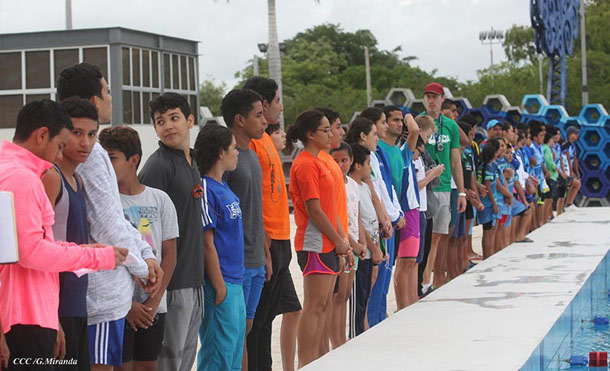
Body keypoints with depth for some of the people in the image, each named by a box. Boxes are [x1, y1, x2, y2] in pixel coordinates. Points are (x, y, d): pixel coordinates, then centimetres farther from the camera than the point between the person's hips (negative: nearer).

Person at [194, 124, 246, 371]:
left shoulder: (225, 188, 13)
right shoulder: (206, 190, -15)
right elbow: (207, 243, -17)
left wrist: (234, 284, 17)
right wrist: (219, 286, -17)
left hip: (235, 283, 9)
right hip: (221, 285, -9)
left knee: (235, 350, 14)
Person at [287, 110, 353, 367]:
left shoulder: (318, 163, 17)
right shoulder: (305, 164, -13)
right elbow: (314, 210, -17)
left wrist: (344, 242, 14)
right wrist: (340, 241, -11)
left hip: (329, 244, 10)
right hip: (315, 243, -10)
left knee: (322, 305, 11)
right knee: (314, 305, -8)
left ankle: (314, 360, 16)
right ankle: (305, 363, -5)